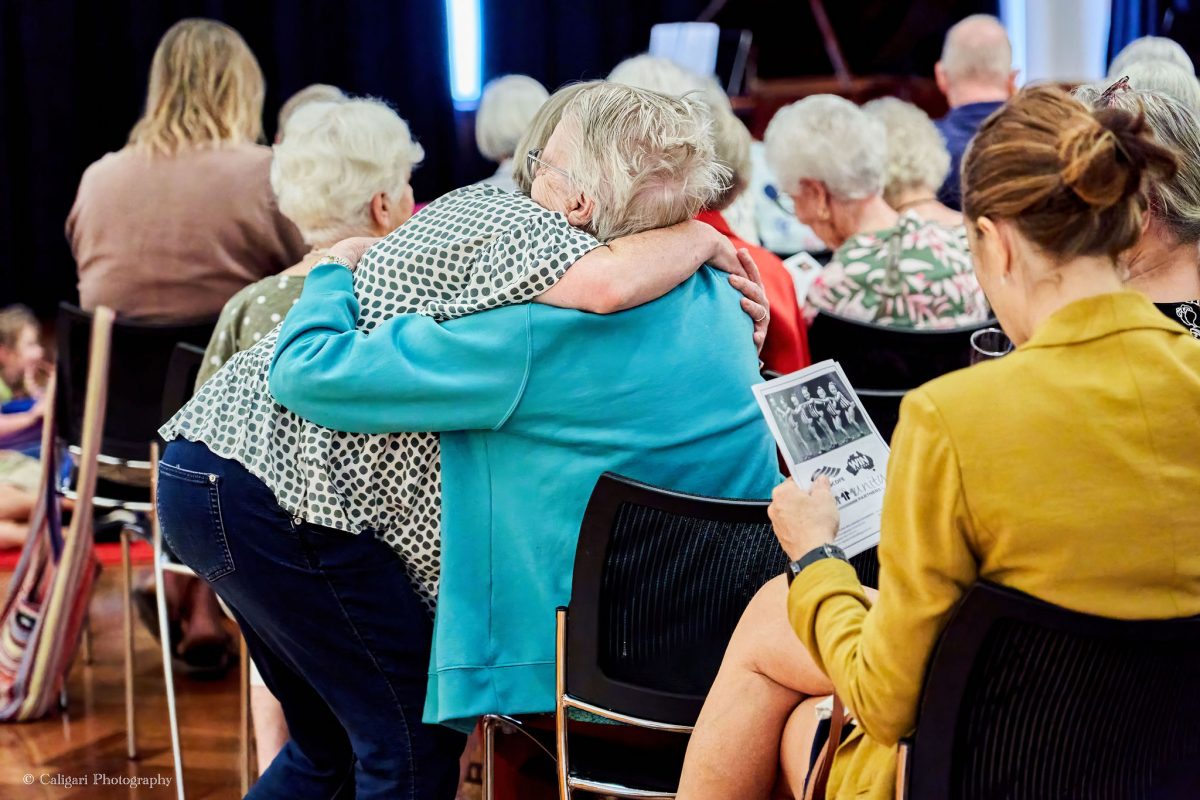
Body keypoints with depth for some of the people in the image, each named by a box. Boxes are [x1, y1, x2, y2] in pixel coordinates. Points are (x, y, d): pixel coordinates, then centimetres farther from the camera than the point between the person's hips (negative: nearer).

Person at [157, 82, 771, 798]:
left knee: (331, 741, 23)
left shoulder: (488, 203, 13)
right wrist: (701, 237, -15)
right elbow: (607, 285, -35)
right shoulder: (513, 227, -16)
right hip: (279, 488, -10)